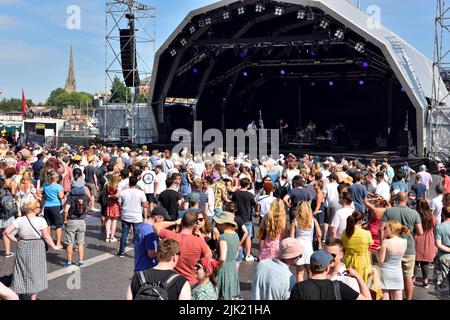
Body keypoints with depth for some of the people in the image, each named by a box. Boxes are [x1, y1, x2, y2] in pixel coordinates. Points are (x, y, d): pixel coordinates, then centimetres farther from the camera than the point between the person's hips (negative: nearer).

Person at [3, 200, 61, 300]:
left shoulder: (19, 220, -6)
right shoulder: (41, 220, -14)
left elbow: (7, 232, -8)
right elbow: (46, 237, -11)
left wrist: (16, 240, 6)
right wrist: (54, 246, 2)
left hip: (22, 247, 3)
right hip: (37, 248, -2)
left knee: (20, 272, 15)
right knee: (35, 273, 11)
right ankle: (33, 297, 16)